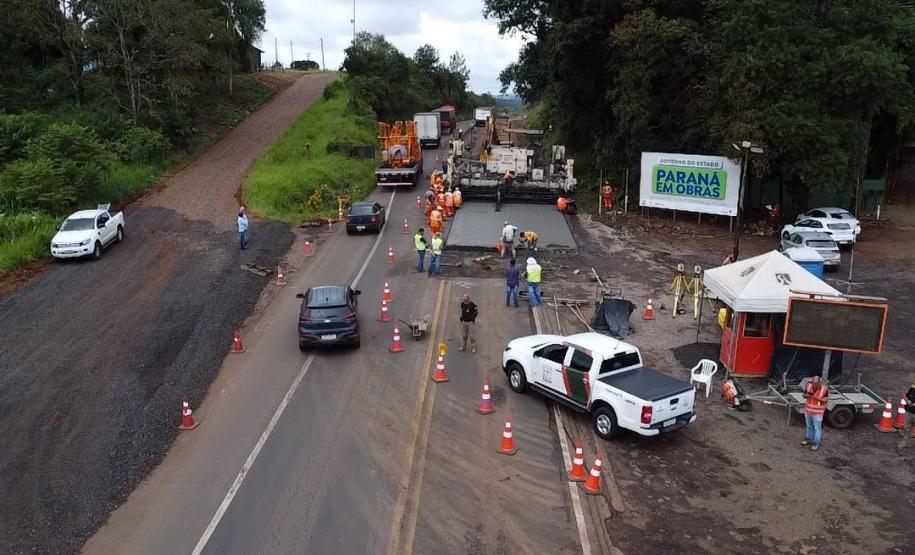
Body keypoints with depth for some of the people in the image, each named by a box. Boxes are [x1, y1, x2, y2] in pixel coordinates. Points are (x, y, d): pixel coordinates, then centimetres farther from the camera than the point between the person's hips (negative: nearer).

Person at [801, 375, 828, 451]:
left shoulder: (824, 388, -19)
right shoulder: (808, 385, -10)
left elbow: (826, 399, -11)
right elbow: (804, 395, 3)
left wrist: (818, 398, -27)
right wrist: (806, 395, -20)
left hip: (818, 412, -4)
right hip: (808, 410, 4)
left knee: (817, 428, 6)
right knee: (809, 426, 21)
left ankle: (816, 443, 19)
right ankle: (808, 439, 38)